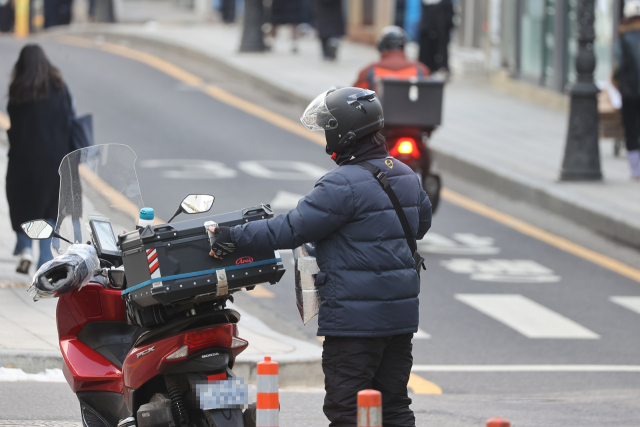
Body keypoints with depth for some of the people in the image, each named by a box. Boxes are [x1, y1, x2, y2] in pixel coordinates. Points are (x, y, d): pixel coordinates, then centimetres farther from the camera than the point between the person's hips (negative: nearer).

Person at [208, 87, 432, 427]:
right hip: (401, 314, 9)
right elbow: (421, 222, 26)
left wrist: (235, 236, -10)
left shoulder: (344, 184, -18)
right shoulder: (407, 177, 10)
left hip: (354, 317, -9)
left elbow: (294, 228, -16)